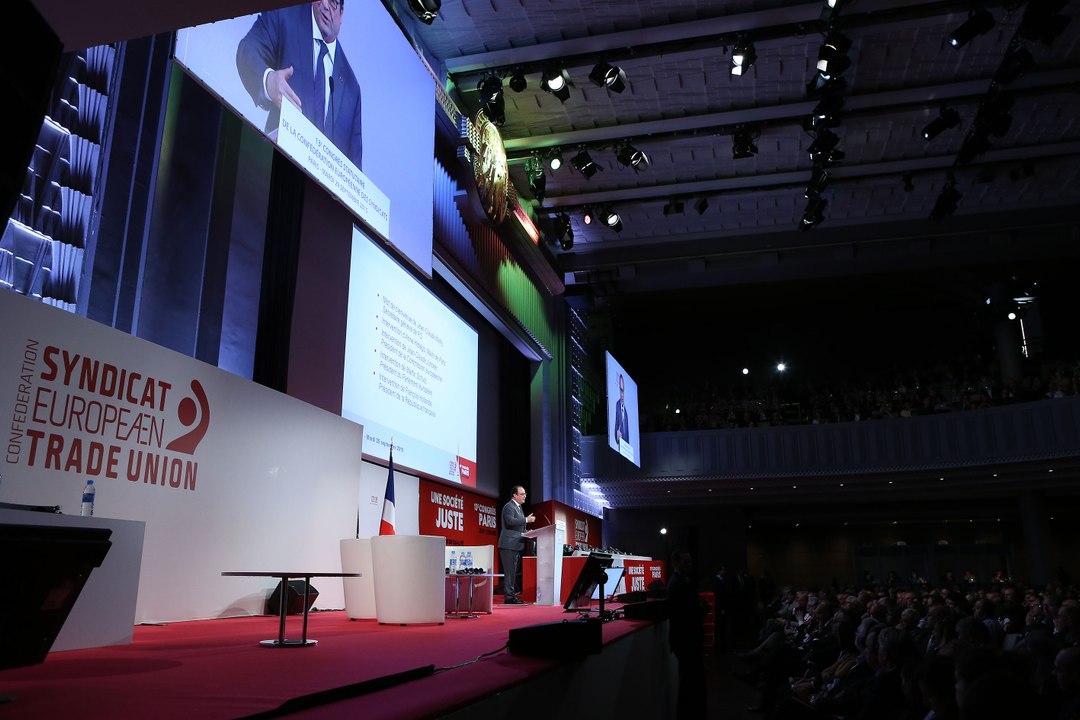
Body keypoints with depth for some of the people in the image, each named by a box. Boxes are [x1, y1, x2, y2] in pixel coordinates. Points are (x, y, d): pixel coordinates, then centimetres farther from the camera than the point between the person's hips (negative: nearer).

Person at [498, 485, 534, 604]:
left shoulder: (518, 507, 21)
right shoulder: (509, 507, -10)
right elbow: (510, 521, -26)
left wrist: (525, 532, 13)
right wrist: (526, 520, -21)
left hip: (516, 545, 10)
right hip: (509, 544, -10)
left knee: (513, 571, 13)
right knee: (510, 571, -8)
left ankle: (512, 594, 19)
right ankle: (509, 597, -6)